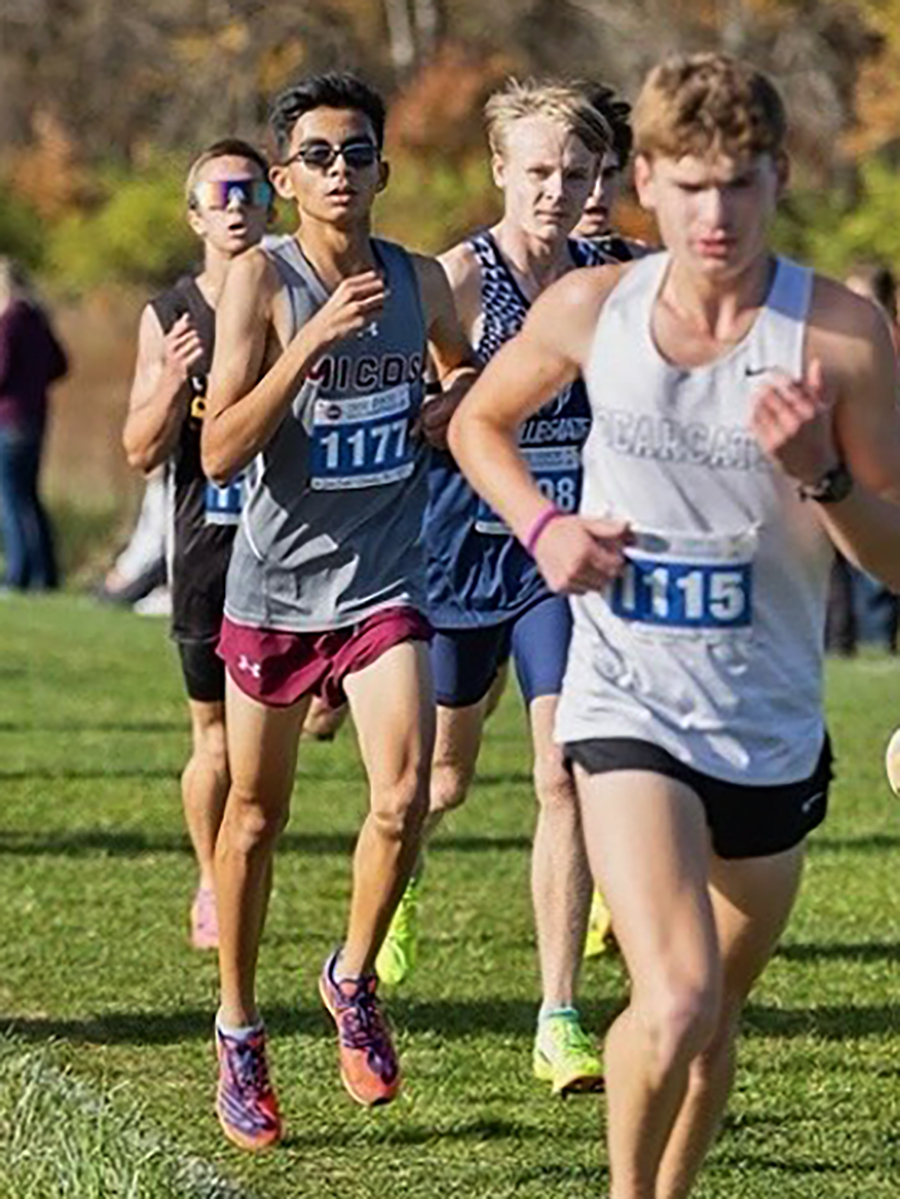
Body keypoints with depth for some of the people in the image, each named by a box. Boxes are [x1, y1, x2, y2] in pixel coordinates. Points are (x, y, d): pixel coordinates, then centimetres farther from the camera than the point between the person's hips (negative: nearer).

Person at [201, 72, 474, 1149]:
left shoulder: (420, 281, 1)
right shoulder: (261, 280, -11)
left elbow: (465, 372, 25)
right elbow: (219, 452, -19)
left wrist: (455, 399, 1)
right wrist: (315, 340, -27)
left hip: (384, 581, 2)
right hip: (276, 581, -2)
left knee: (402, 799, -16)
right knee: (256, 814, 10)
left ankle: (354, 978, 11)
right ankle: (238, 1029, 28)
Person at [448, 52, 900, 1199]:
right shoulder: (588, 308, -5)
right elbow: (478, 421, 16)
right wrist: (543, 526, -2)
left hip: (775, 728, 1)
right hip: (627, 709, -1)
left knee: (716, 1006, 17)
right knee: (674, 1005, -19)